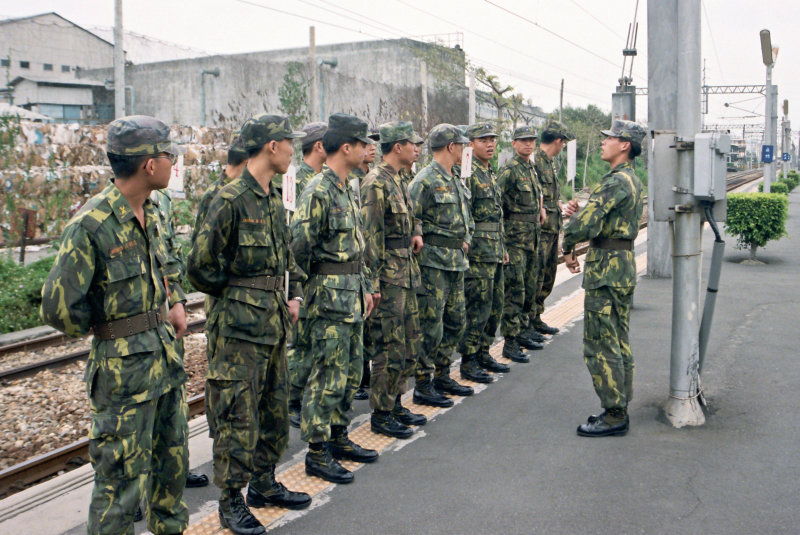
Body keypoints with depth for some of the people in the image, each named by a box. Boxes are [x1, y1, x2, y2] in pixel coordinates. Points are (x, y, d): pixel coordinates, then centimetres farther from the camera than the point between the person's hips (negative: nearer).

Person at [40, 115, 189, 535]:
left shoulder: (149, 212, 6)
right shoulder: (91, 225, -20)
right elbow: (58, 307, -20)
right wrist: (104, 329, -6)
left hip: (166, 354, 8)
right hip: (125, 365, -8)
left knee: (172, 458, 20)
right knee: (124, 477, 1)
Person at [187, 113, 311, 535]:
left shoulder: (274, 198, 11)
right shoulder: (230, 200, -16)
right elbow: (200, 266, -15)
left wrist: (294, 295, 10)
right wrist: (237, 295, -4)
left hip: (275, 323, 9)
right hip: (239, 326, -8)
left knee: (275, 409, 17)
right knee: (238, 416, -1)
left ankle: (263, 484, 32)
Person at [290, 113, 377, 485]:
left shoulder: (347, 190, 14)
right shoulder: (318, 193, -17)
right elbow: (299, 245, -20)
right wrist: (316, 279, -6)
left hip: (352, 297, 9)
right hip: (330, 298, -9)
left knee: (350, 373, 16)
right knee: (328, 377, -3)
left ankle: (339, 439, 29)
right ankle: (317, 452, 8)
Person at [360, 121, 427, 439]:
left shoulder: (398, 180, 14)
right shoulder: (376, 182, -14)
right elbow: (371, 236, -18)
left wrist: (416, 232, 10)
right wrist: (374, 283, -21)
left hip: (406, 275, 10)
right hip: (388, 278, -10)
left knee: (410, 344, 15)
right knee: (389, 349, -3)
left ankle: (394, 403, 26)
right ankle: (381, 415, 8)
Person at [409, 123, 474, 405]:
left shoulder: (455, 182, 15)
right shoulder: (424, 181, -13)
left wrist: (465, 239, 14)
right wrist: (426, 245, -13)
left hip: (456, 263, 9)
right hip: (433, 264, -9)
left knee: (456, 321, 14)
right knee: (431, 326, -4)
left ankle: (442, 376, 27)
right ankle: (423, 386, 5)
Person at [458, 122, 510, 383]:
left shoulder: (490, 173, 17)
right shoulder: (468, 173, -12)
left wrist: (502, 248, 22)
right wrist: (467, 247, -19)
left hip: (495, 253, 10)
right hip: (478, 254, -9)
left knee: (495, 307, 14)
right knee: (478, 309, -5)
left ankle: (483, 354, 25)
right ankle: (468, 363, 4)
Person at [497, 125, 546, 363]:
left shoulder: (531, 169, 15)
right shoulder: (509, 169, -13)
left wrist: (540, 208, 14)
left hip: (532, 236, 9)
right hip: (515, 236, -9)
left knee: (529, 288, 15)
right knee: (515, 290, -8)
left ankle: (523, 332, 26)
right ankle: (510, 343, -3)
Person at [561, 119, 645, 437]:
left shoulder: (616, 181, -18)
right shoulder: (631, 180, 16)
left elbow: (587, 223, -27)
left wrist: (568, 246, -9)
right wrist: (579, 213, 4)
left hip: (606, 269, -11)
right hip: (625, 266, 11)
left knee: (601, 344, -5)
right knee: (619, 342, 14)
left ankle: (613, 415, 1)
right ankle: (619, 409, 22)